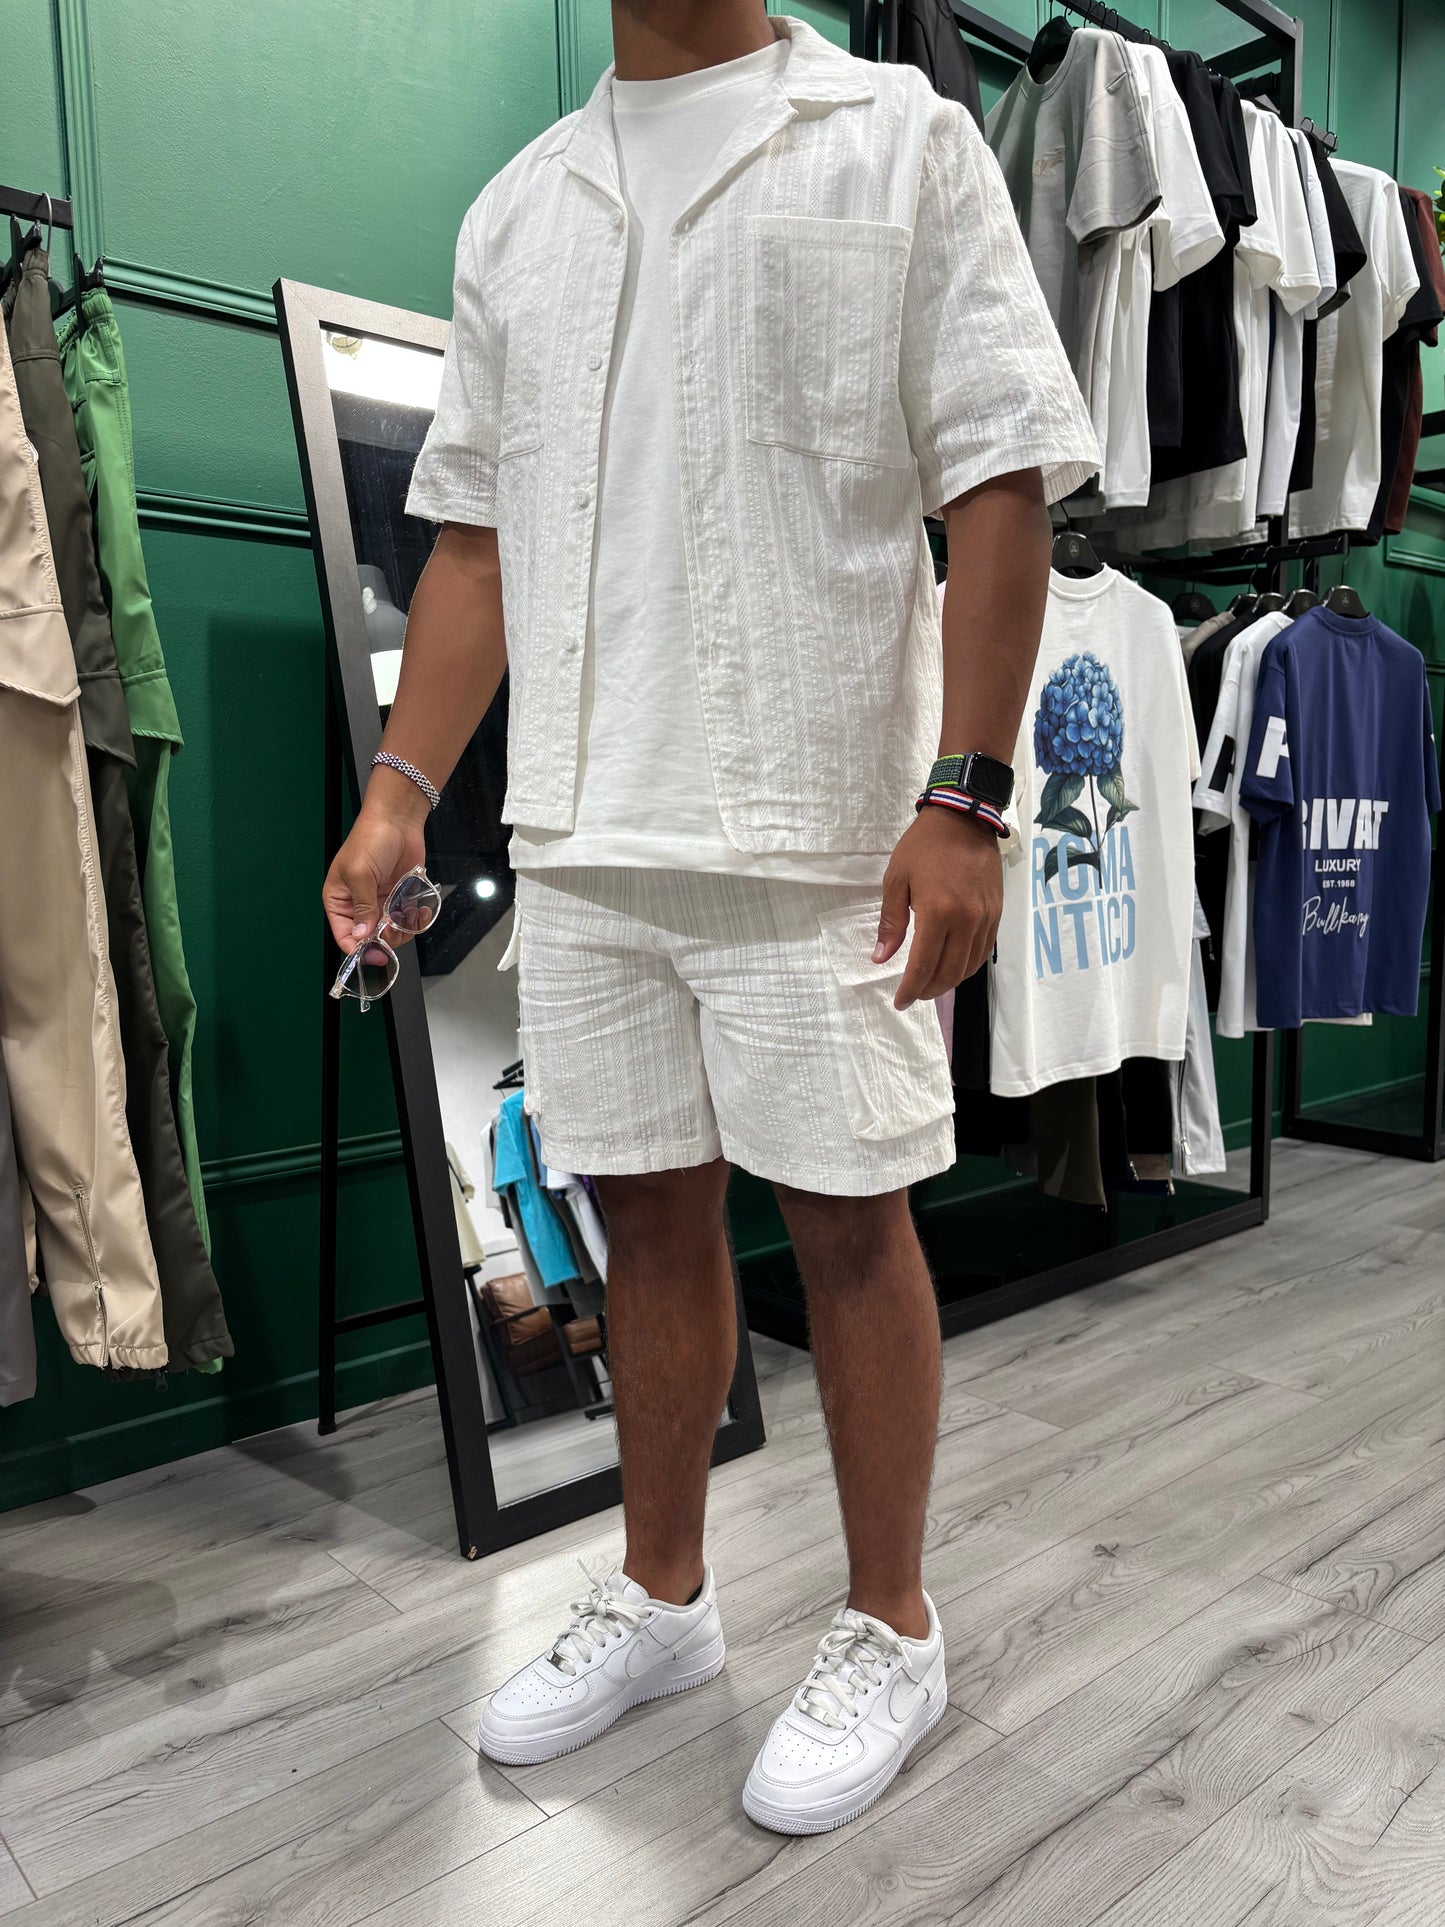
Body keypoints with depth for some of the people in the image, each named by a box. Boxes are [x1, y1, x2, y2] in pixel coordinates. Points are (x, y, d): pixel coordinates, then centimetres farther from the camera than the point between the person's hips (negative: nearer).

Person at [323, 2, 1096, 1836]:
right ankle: (661, 1596, 31)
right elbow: (476, 530, 16)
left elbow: (1001, 489, -3)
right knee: (648, 1211, 11)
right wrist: (402, 787, 5)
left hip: (817, 829, -4)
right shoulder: (515, 208, 20)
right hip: (581, 835, 5)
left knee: (845, 1217, 3)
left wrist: (963, 797, -14)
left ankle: (888, 1630, 25)